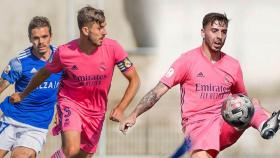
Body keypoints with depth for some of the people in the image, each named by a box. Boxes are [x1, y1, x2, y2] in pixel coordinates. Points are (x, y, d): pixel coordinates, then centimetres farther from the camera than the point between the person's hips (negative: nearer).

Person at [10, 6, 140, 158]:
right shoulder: (64, 52, -17)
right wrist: (23, 95, 19)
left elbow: (134, 80, -7)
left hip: (96, 110, 3)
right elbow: (44, 72, 5)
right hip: (70, 103, -3)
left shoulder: (112, 48, -16)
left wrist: (120, 108, -20)